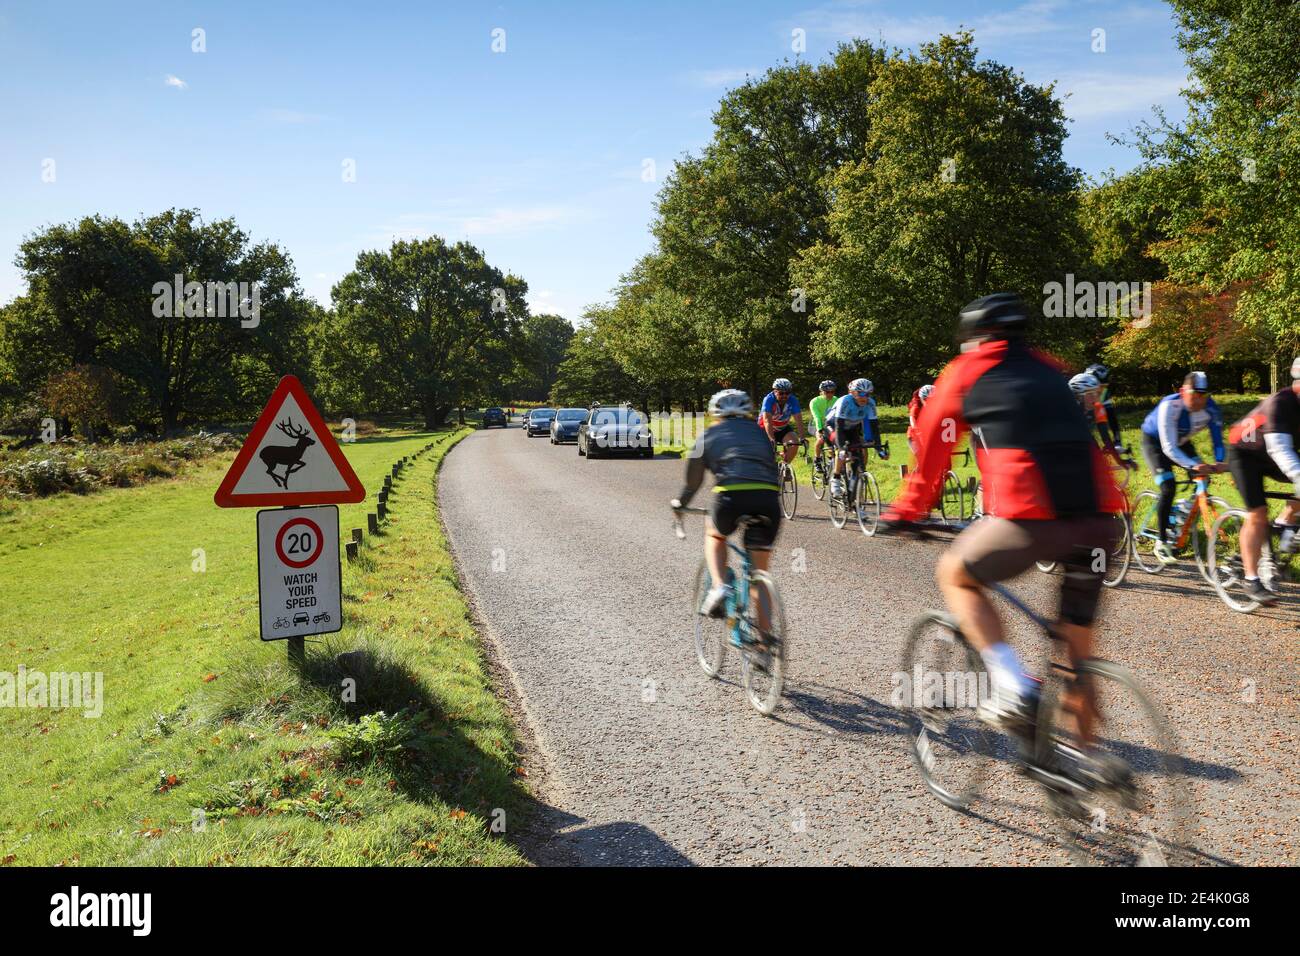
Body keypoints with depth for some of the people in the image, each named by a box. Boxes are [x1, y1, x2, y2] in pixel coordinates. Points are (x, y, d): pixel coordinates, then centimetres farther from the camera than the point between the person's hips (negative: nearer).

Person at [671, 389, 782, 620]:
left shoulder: (709, 434, 22)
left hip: (731, 495, -2)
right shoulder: (759, 432, 29)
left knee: (714, 536, 31)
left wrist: (679, 503, 42)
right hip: (768, 497, 2)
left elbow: (693, 479, 25)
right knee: (760, 572, 16)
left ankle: (719, 586, 8)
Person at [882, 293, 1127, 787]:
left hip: (1030, 514, -6)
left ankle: (1014, 687, 3)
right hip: (1097, 513, 6)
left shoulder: (964, 374, 11)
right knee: (1078, 638, 20)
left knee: (954, 574, 17)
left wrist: (903, 512, 28)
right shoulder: (1049, 370, 25)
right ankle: (1088, 753, 25)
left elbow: (932, 452, 16)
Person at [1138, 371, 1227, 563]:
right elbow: (1168, 448, -38)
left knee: (1202, 479, -10)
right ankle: (1161, 543, -9)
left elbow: (1217, 439, -19)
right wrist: (1193, 466, -51)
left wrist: (1219, 462, -40)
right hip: (1154, 441, -6)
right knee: (1168, 488, -18)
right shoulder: (1170, 406, -36)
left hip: (1181, 441, 6)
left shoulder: (1211, 409, -23)